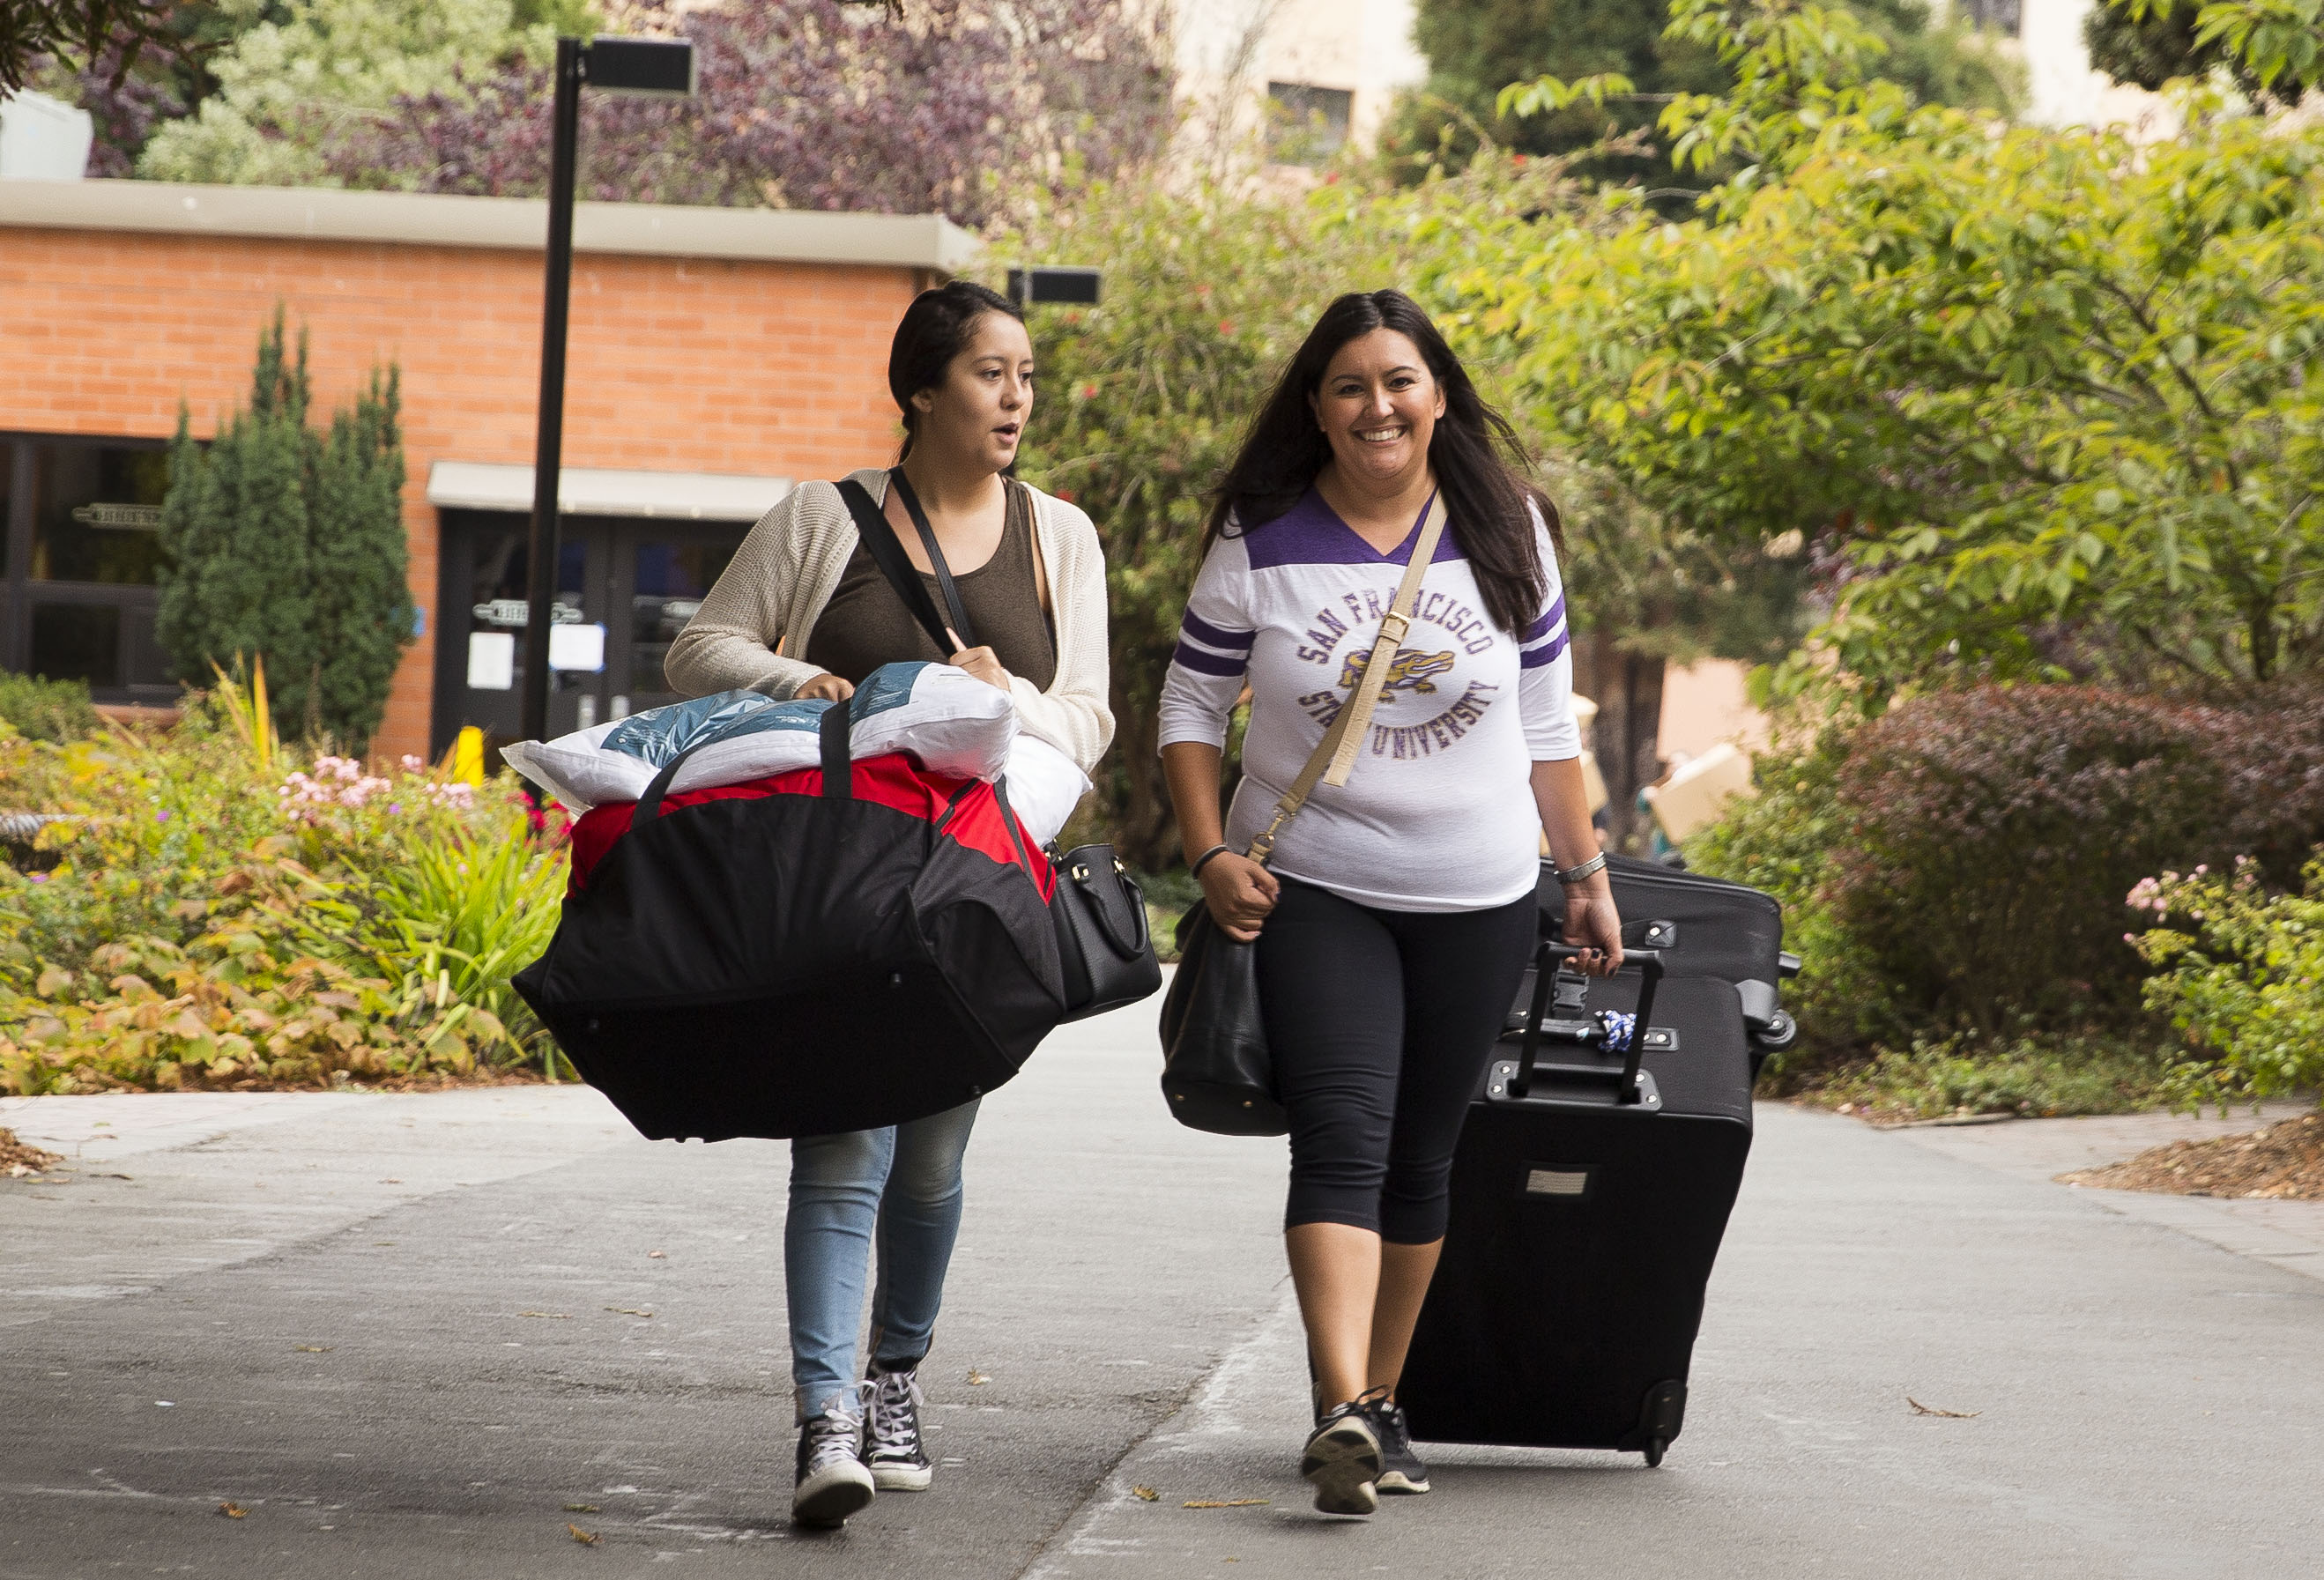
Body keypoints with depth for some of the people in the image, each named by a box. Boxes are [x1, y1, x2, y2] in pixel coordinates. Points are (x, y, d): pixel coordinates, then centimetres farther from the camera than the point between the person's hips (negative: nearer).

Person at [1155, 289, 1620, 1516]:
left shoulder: (1507, 534, 3)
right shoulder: (1262, 540, -3)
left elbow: (1547, 724, 11)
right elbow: (1191, 707, 4)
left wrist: (1588, 879, 11)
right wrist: (1211, 853, -8)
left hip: (1477, 902, 3)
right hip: (1311, 890, -3)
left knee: (1420, 1159, 9)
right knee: (1342, 1139, -18)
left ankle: (1378, 1404, 20)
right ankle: (1346, 1411, -30)